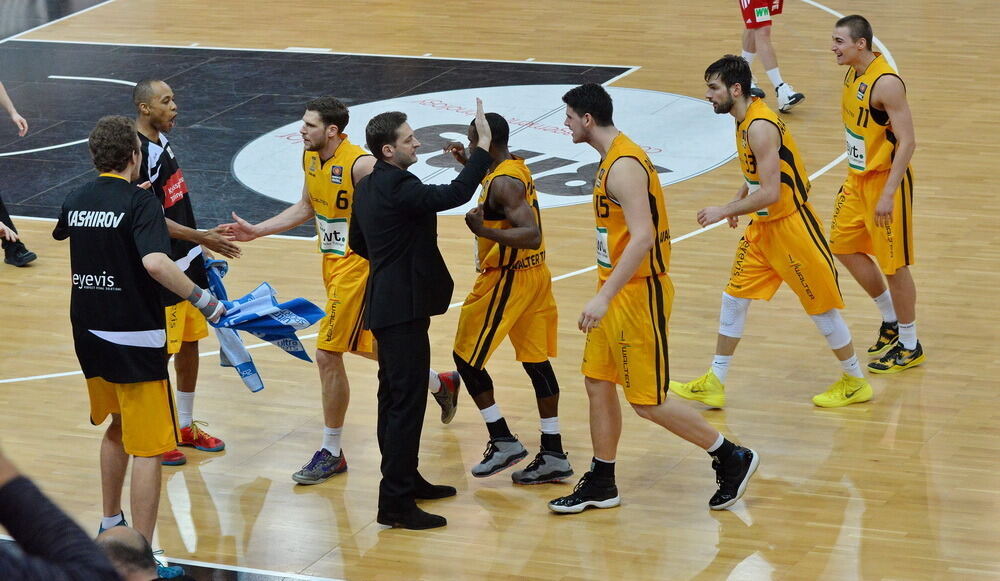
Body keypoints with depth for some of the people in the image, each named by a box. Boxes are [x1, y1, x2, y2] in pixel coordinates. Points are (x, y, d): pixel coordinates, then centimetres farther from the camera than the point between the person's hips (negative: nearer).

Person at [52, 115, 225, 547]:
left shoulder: (76, 200, 6)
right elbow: (155, 263, -32)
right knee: (148, 448, -3)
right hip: (135, 340, -7)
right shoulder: (140, 202, -15)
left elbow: (61, 232, 32)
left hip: (89, 334, 7)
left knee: (118, 428, 28)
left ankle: (110, 525, 38)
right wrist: (203, 300, -24)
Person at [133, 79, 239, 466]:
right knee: (158, 353, 0)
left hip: (188, 263, 9)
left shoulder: (162, 141, 8)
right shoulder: (139, 153, -22)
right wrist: (201, 237, -27)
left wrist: (200, 247, 21)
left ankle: (187, 426, 29)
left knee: (189, 343, 16)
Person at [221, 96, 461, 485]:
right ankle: (440, 384, 44)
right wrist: (255, 232, 14)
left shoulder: (361, 165, -23)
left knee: (328, 354, -8)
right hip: (333, 263, 9)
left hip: (357, 266, -9)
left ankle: (331, 453, 5)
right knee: (365, 345, 21)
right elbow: (306, 208, 18)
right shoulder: (310, 158, 3)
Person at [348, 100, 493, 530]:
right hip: (403, 306, -11)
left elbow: (358, 243, 21)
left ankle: (405, 478, 32)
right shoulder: (398, 188, -21)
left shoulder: (368, 187, 11)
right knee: (406, 401, -8)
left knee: (395, 397, 19)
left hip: (385, 301, 11)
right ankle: (395, 502, -8)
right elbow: (456, 194, -30)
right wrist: (484, 145, -25)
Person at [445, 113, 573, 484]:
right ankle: (553, 455, 12)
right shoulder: (515, 166, 8)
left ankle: (503, 442, 4)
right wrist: (467, 162, 21)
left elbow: (531, 235, -31)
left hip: (507, 279, -10)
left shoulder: (503, 182, -22)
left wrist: (485, 231, -34)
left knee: (466, 357, 3)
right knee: (535, 361, 11)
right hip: (534, 274, 10)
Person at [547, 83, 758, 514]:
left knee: (647, 401, -3)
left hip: (637, 293, -10)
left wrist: (604, 297, -33)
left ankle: (732, 459, 8)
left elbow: (642, 238, -30)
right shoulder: (611, 158, 11)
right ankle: (601, 484, 23)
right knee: (597, 383, 13)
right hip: (617, 291, 10)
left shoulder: (624, 166, -21)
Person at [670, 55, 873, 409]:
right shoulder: (745, 120, 5)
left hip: (790, 226, -10)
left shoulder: (760, 127, -25)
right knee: (734, 297, 10)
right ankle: (714, 385, 17)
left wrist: (724, 211, -22)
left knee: (821, 305, 3)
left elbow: (770, 194, -29)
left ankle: (856, 383, 18)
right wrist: (737, 203, 14)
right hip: (762, 227, 10)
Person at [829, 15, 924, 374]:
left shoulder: (886, 84, -24)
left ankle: (910, 347, 14)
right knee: (845, 247, 16)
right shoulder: (853, 75, 4)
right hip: (857, 178, 9)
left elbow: (907, 142, -25)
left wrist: (888, 194, -27)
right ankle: (891, 320, 33)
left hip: (885, 181, -9)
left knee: (894, 264, 0)